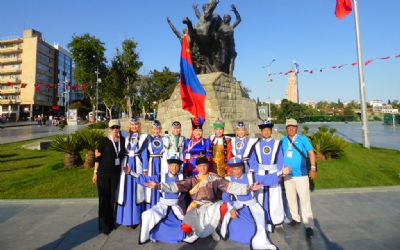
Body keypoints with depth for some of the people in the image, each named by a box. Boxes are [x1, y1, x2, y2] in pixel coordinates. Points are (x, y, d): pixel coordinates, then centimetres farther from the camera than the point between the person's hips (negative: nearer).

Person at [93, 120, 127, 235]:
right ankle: (104, 225, 15)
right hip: (103, 173, -3)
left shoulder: (122, 140, 3)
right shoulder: (104, 141, -6)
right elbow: (98, 157, -5)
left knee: (112, 198, 10)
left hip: (116, 173, 3)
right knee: (104, 198, 4)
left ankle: (111, 223, 23)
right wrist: (95, 172, -7)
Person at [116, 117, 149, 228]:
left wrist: (145, 169, -2)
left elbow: (144, 154, 1)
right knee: (127, 190, 6)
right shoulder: (126, 137, 10)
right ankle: (127, 217, 18)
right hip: (127, 165, 2)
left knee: (136, 190, 3)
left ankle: (135, 218, 13)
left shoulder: (143, 137, 3)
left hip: (137, 166, -2)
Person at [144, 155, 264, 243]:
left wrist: (248, 188, -22)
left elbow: (230, 186, -10)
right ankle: (209, 230, 9)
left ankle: (208, 229, -3)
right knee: (186, 227, -24)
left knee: (223, 206, -31)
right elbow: (176, 186, -2)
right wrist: (158, 185, -11)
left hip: (210, 207, 0)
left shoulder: (214, 178, 1)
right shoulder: (192, 180, 6)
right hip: (196, 209, 1)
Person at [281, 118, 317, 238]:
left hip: (301, 174, -4)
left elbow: (311, 153, -3)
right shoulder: (283, 140, 3)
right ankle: (295, 218, 32)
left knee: (305, 199, -2)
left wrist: (313, 168, -7)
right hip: (287, 174, 5)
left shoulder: (303, 139, -7)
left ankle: (309, 225, 8)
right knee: (291, 198, 15)